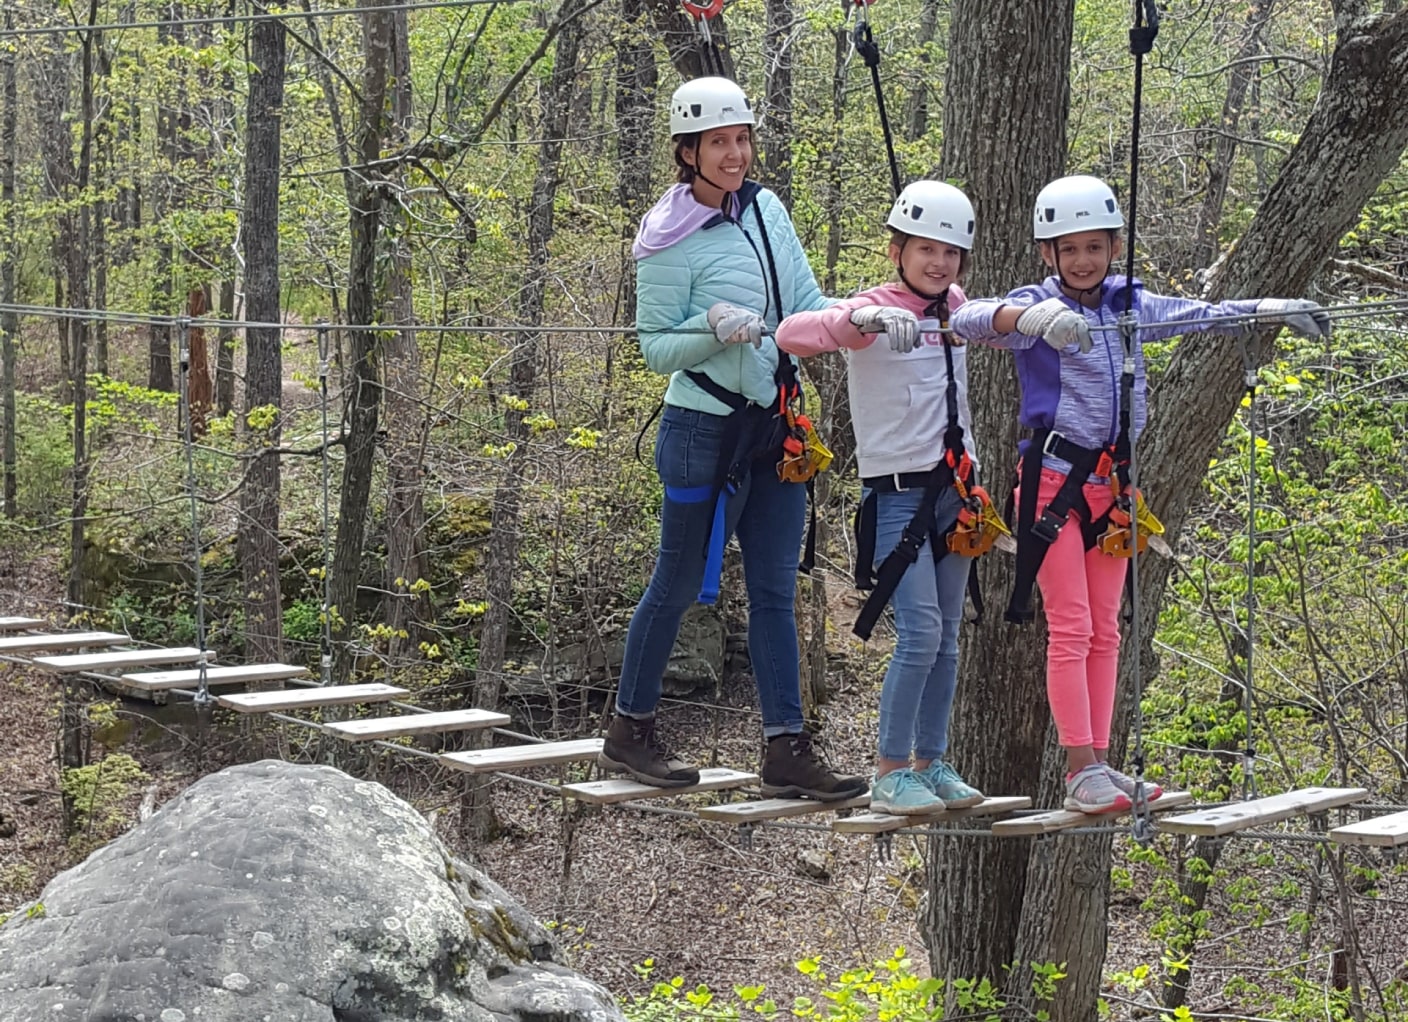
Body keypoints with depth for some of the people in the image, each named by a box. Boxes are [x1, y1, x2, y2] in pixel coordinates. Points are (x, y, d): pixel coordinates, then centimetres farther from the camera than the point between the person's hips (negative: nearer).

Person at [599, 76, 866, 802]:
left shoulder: (767, 210, 7)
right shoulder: (669, 242, -11)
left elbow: (807, 306, 7)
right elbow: (655, 348, -9)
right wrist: (715, 327, -26)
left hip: (775, 425, 6)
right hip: (704, 429, -6)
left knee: (774, 591, 5)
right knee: (679, 584, 4)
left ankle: (786, 750, 8)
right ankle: (629, 733, 20)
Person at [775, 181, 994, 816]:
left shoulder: (955, 309, 9)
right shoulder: (873, 313, -11)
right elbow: (793, 334, -30)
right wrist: (861, 320, -46)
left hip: (954, 489, 7)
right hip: (897, 493, -7)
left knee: (947, 636, 9)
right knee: (920, 632, -14)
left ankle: (931, 763, 18)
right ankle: (889, 774, -5)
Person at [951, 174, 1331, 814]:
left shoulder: (1130, 304, 7)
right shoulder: (1035, 306, -10)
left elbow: (1195, 317, 19)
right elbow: (970, 319, -29)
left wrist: (1271, 310, 15)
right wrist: (1032, 317, -48)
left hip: (1112, 480, 6)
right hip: (1054, 479, -6)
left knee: (1104, 630, 8)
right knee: (1071, 628, -8)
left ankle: (1097, 765, 13)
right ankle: (1081, 773, -8)